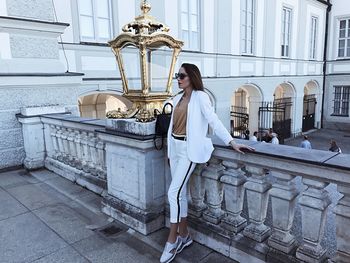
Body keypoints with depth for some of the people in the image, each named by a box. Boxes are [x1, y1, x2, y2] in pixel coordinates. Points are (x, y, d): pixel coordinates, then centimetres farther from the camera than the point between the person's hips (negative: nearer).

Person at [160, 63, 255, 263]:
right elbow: (173, 124, 14)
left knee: (174, 192, -10)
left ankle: (172, 240, 6)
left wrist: (232, 143, -21)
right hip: (175, 148, 8)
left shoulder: (200, 96, -8)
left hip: (189, 149, -8)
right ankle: (184, 236, 25)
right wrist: (170, 150, 15)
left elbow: (214, 121, -15)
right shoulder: (178, 98, 14)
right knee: (180, 193, 11)